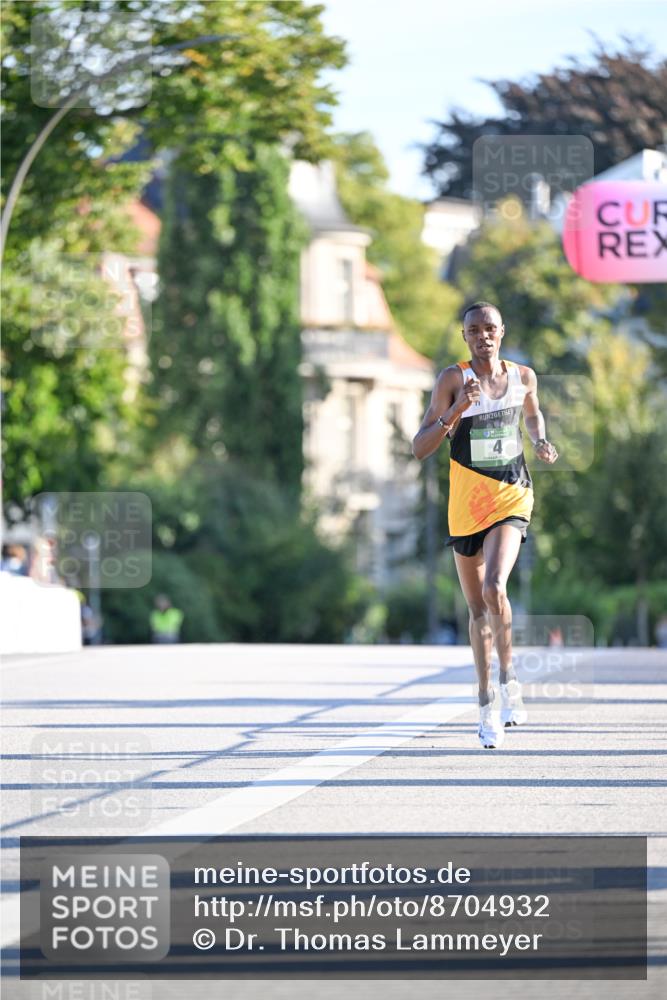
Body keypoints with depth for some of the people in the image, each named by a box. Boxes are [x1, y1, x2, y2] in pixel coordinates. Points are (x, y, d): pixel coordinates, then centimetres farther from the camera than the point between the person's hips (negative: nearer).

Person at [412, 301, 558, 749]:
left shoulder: (523, 377, 2)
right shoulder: (453, 380, -8)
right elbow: (420, 448, -13)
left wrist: (541, 442, 4)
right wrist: (456, 410, -26)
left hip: (512, 498, 0)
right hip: (466, 505, 0)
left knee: (494, 587, -25)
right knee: (478, 609, 10)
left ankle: (509, 678, -6)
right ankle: (487, 703, 24)